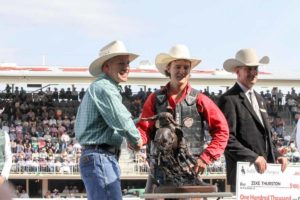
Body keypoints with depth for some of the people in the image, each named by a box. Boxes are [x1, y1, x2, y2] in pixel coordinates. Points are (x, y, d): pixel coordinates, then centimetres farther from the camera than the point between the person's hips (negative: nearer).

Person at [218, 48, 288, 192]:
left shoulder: (259, 99, 22)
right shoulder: (229, 100, -6)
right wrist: (253, 157, -20)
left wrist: (276, 156, 9)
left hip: (265, 169, 7)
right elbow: (226, 139, -15)